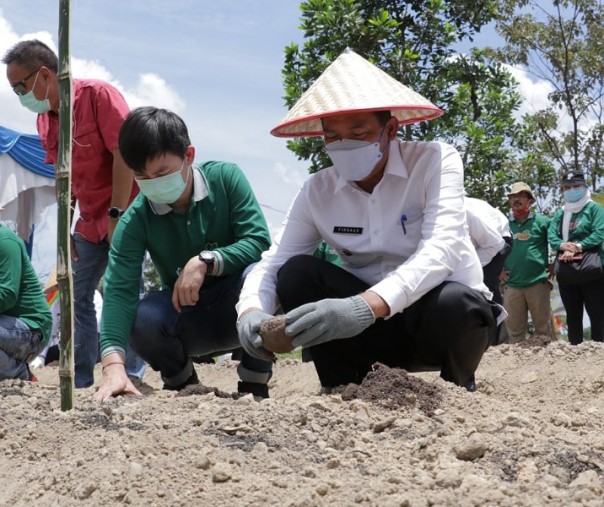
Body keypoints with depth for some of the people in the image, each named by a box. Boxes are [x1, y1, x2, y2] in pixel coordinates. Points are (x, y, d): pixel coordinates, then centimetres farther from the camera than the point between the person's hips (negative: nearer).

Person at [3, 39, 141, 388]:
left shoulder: (98, 94, -15)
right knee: (77, 297, 9)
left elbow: (124, 153, -20)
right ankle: (79, 381, 16)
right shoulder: (44, 119, 8)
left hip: (126, 213, -8)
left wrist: (116, 214, -20)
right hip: (91, 222, 8)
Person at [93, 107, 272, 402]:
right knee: (144, 318, -32)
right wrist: (113, 365, -41)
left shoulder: (225, 178, -15)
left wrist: (205, 262, -35)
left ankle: (254, 383, -11)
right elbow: (120, 289, -27)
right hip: (187, 319, 1)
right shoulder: (135, 219, -15)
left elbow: (259, 242, -20)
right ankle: (180, 380, 4)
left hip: (238, 310, -1)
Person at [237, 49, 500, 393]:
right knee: (297, 274, -20)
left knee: (456, 304, -37)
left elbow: (442, 249, -31)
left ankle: (457, 388, -3)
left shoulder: (435, 162, -16)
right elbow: (272, 263, -8)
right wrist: (252, 312, -33)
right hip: (377, 325, 3)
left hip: (446, 314, -2)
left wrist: (366, 306, -48)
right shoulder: (317, 192, -5)